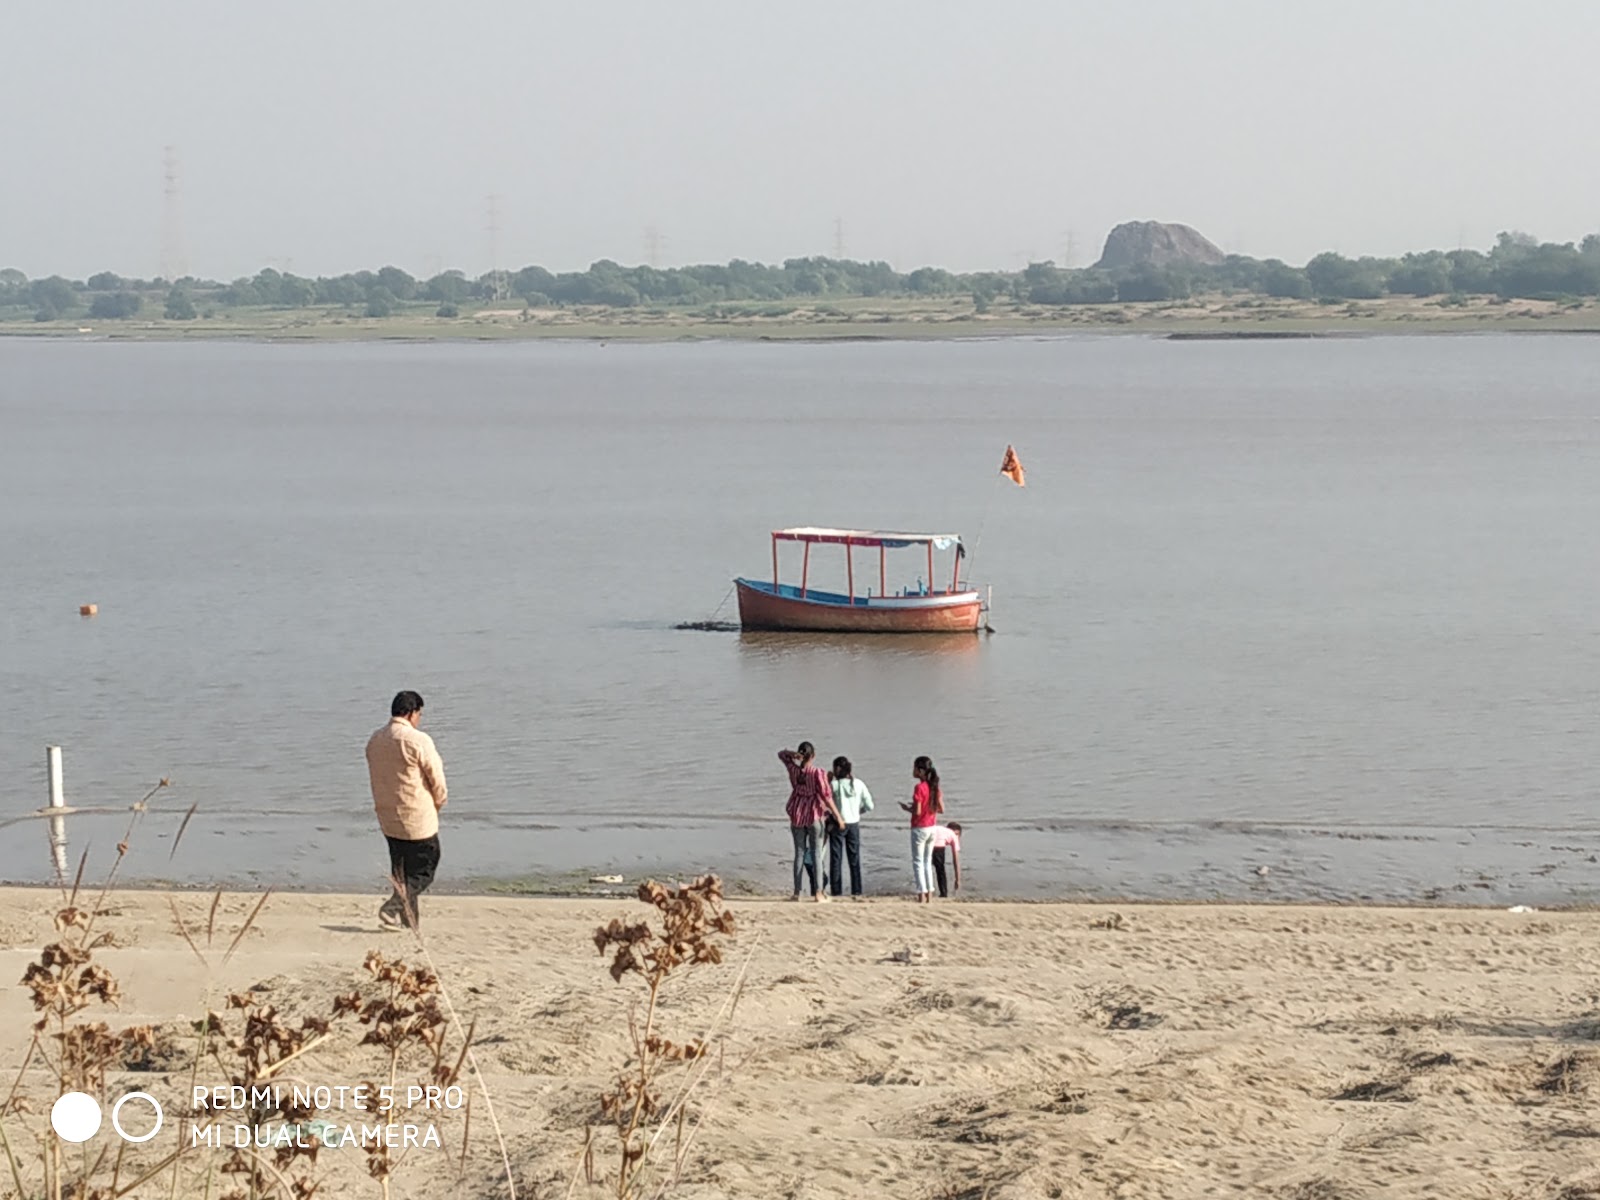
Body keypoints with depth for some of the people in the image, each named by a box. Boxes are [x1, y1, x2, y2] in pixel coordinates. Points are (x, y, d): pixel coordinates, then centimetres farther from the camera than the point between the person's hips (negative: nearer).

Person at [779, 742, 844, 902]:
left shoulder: (794, 770, 0)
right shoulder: (818, 773, -12)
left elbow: (781, 754, 18)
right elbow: (826, 795, -14)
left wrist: (793, 754, -4)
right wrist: (837, 815, -8)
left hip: (797, 815, 3)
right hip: (815, 815, -3)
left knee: (799, 853, 9)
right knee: (817, 853, 0)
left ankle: (797, 892, 9)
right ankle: (818, 892, -4)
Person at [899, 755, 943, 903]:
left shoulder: (919, 788, -18)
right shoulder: (935, 788, 4)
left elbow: (917, 812, -20)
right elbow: (941, 809, 6)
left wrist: (906, 808, -2)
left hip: (919, 828, -7)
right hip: (932, 828, 7)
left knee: (918, 862, 0)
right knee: (928, 861, 15)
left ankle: (922, 896, -3)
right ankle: (929, 896, 14)